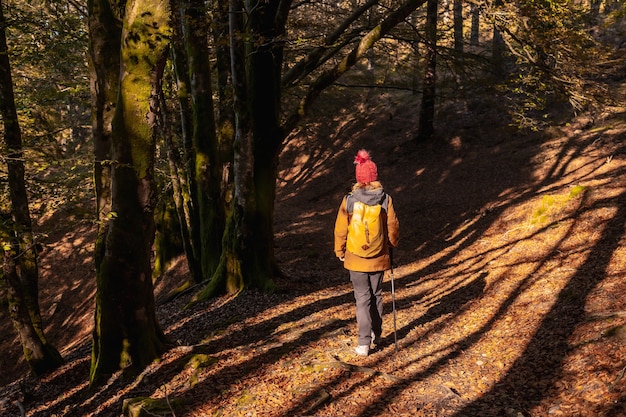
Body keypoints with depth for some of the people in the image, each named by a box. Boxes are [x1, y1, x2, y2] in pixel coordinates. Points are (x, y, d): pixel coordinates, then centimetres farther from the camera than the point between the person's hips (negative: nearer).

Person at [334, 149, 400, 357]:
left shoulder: (349, 201, -13)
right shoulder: (385, 199, -9)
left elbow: (341, 229, -6)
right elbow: (393, 227, -1)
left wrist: (339, 251, 10)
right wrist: (391, 245, 18)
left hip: (356, 258, -2)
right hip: (379, 258, 2)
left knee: (362, 298, 5)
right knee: (376, 295, 18)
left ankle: (364, 342, -1)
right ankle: (376, 335, 33)